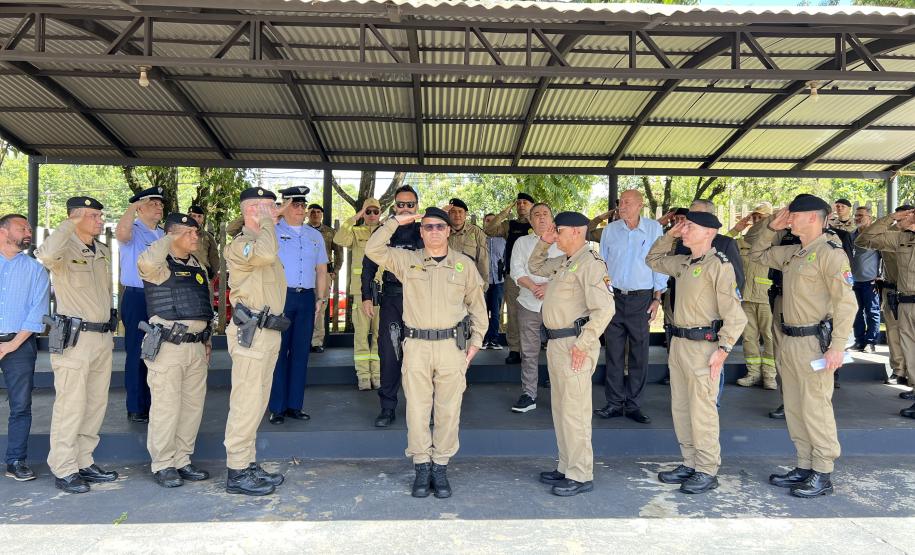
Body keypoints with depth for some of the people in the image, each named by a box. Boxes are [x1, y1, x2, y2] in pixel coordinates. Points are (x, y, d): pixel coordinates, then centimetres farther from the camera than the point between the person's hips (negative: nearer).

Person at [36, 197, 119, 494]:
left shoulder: (103, 252, 13)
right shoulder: (65, 248, -10)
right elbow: (48, 255, -34)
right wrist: (71, 223, -24)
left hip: (103, 338, 7)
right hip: (75, 338, -7)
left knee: (96, 405, 12)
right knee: (71, 406, -2)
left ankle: (84, 462, 23)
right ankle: (64, 471, 8)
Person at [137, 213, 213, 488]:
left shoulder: (198, 266, 16)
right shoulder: (162, 265, -7)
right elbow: (146, 263, -33)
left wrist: (207, 341, 23)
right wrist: (169, 240, -16)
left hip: (196, 347, 7)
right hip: (168, 348, -7)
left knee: (193, 406, 11)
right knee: (166, 407, -1)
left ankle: (182, 460, 23)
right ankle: (162, 465, 12)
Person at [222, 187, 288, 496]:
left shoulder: (261, 241, 21)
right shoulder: (240, 244, -12)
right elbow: (266, 254, -34)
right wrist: (267, 222, -18)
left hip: (269, 331, 10)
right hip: (252, 333, -10)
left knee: (257, 402, 14)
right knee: (246, 404, -6)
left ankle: (248, 464, 23)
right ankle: (236, 473, 2)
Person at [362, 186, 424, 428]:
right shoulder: (383, 231, 8)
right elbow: (369, 265, 10)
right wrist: (366, 296, 3)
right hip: (391, 298, 1)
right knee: (388, 352, -1)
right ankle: (387, 408, 9)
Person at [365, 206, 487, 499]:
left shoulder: (464, 264, 8)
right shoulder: (407, 260, 7)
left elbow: (477, 305, 12)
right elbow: (373, 249, -3)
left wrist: (475, 341, 6)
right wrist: (395, 221, -2)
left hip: (452, 345, 0)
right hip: (416, 345, 0)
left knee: (448, 410, 4)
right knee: (417, 409, 3)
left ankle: (441, 467, 16)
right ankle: (422, 467, 15)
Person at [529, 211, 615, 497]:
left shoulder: (590, 263, -14)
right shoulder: (562, 262, 15)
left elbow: (604, 308, -21)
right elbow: (535, 267, 33)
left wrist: (582, 345, -22)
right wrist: (544, 242, 16)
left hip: (574, 345, -10)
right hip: (556, 343, 10)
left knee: (574, 411, -4)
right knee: (561, 409, 16)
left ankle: (581, 476, 6)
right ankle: (567, 467, 27)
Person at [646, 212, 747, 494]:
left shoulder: (719, 265, -12)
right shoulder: (683, 263, 12)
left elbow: (734, 314, -16)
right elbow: (653, 260, 30)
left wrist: (723, 349, -21)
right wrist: (669, 235, 17)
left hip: (703, 346, -8)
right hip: (678, 343, 8)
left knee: (702, 410, -2)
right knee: (680, 408, 14)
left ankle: (707, 471, 11)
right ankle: (690, 463, 26)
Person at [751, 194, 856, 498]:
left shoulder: (830, 253, -13)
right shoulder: (791, 253, 12)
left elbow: (846, 302, -17)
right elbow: (757, 255, 28)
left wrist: (837, 346, -22)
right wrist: (770, 228, 13)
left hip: (813, 342, -9)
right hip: (788, 341, 9)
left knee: (815, 408, -1)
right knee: (794, 407, 14)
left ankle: (822, 475, 11)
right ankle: (805, 467, 26)